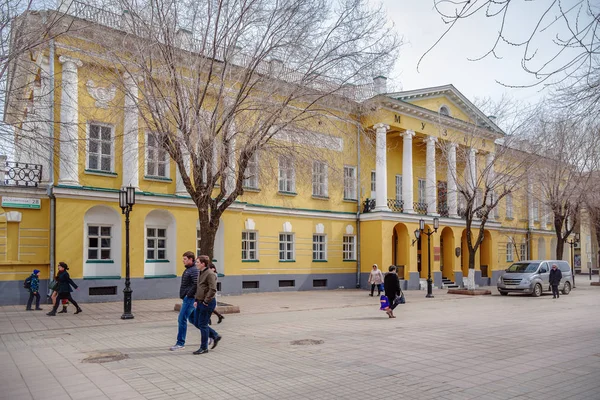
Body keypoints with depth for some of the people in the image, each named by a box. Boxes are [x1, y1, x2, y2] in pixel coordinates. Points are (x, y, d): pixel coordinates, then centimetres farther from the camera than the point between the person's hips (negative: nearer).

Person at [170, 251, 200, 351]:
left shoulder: (194, 270, -16)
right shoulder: (188, 269, 16)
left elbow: (196, 284, -27)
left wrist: (188, 294, -20)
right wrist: (184, 295, 15)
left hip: (189, 298, -10)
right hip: (186, 298, 10)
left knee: (182, 319, -7)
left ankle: (180, 343, 0)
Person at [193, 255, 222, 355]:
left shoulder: (210, 274, -17)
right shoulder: (201, 273, 13)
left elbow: (213, 289, -22)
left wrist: (206, 301, -19)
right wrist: (197, 300, 14)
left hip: (207, 303, -10)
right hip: (200, 302, 10)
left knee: (202, 324, -2)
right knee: (197, 323, 13)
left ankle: (204, 348, 11)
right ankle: (215, 336, 27)